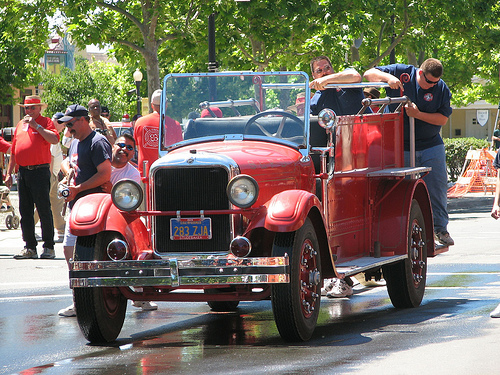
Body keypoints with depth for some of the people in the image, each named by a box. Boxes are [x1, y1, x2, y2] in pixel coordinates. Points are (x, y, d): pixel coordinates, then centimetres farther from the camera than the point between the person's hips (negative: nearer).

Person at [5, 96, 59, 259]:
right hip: (23, 172, 6)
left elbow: (54, 139, -19)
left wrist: (36, 126, -17)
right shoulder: (20, 125, 18)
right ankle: (30, 247, 11)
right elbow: (14, 150, 22)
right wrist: (9, 173, 18)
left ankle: (49, 247, -1)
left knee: (44, 210, -5)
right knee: (25, 212, 6)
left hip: (40, 171, -6)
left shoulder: (45, 122, 0)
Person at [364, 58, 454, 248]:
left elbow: (443, 118, -6)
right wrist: (388, 77, -23)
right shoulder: (401, 73, -5)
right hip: (401, 146, -1)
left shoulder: (442, 89, -3)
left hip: (431, 146, 1)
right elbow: (369, 74, -5)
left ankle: (440, 228, 8)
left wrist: (418, 114, -18)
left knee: (437, 187, -2)